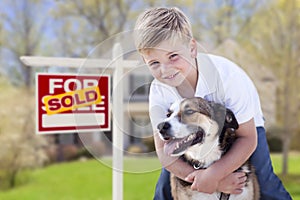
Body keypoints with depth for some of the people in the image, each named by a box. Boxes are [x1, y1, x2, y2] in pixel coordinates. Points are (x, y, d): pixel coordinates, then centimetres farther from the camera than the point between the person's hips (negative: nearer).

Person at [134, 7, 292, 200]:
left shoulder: (226, 75, -36)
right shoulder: (159, 92, -25)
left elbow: (247, 138, -30)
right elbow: (164, 149, -22)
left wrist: (213, 174, -39)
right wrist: (203, 177, -36)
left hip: (240, 127, -2)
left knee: (264, 184, -18)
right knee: (166, 184, -5)